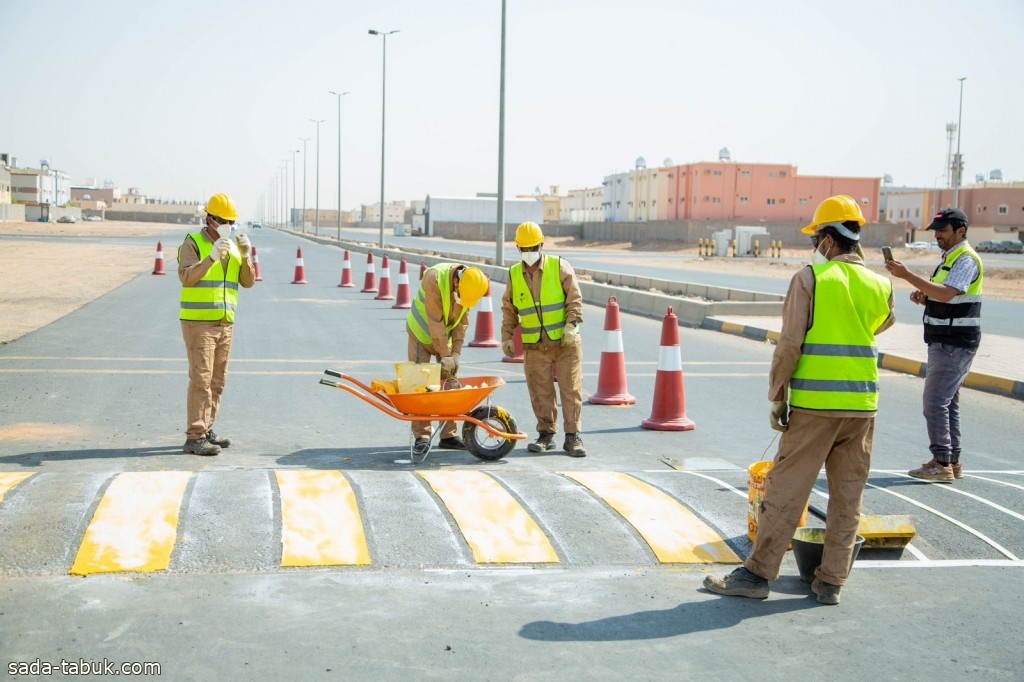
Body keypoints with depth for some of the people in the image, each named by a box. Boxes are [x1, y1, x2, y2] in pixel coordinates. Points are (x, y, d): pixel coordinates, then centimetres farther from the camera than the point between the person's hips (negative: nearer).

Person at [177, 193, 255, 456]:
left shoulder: (234, 248, 14)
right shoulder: (193, 244, -5)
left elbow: (248, 282, 6)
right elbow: (186, 278, -20)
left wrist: (245, 256, -9)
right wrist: (213, 257, -27)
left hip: (225, 324, 7)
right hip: (198, 323, -7)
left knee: (217, 381, 10)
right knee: (201, 379, -10)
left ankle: (206, 431, 19)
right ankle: (195, 437, -8)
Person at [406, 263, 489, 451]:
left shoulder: (470, 285, -16)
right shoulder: (435, 278, -32)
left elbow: (462, 322, -8)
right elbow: (435, 321, -30)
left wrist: (456, 353, -14)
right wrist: (445, 356, -27)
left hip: (445, 335, 5)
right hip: (422, 332, -5)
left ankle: (448, 436, 6)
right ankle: (421, 436, -6)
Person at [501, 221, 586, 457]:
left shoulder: (560, 266, -2)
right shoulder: (514, 274, 7)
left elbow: (575, 299, -5)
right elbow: (509, 309, 14)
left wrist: (571, 324, -16)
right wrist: (506, 336, 9)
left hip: (566, 343, -2)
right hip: (535, 346, 2)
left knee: (571, 389, -1)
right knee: (540, 392, 4)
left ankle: (573, 437, 6)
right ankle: (546, 434, 17)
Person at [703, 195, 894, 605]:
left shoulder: (810, 278, -6)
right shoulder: (878, 285, 6)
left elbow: (789, 344, -10)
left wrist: (777, 400, -2)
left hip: (814, 403, -4)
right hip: (863, 405, 4)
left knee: (785, 491, 2)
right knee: (847, 497, 10)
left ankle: (757, 574, 7)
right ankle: (831, 581, 15)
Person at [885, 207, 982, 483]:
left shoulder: (966, 259, -15)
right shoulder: (949, 258, 16)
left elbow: (946, 294, -31)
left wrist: (907, 275, -33)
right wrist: (922, 296, 2)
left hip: (955, 344, -10)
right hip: (943, 342, 10)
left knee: (935, 402, -10)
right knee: (947, 402, 15)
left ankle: (942, 464, -6)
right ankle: (952, 461, 22)